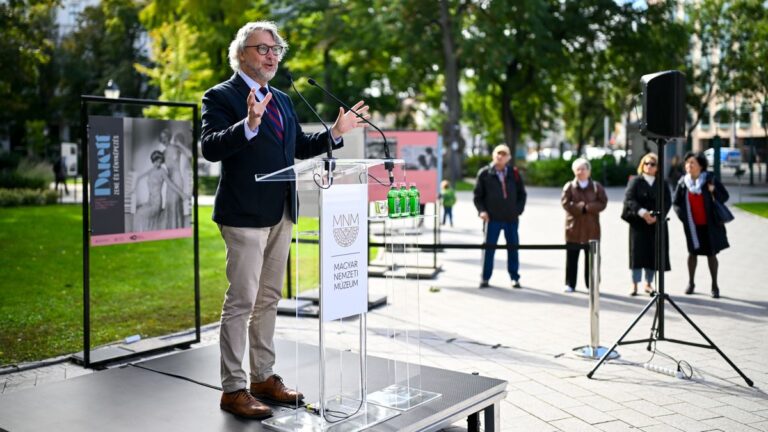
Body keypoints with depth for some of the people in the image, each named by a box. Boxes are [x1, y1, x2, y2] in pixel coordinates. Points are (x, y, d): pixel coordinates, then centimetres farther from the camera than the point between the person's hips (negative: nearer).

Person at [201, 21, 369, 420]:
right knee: (241, 301, -4)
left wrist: (335, 132, 9)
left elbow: (299, 147, 21)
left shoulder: (282, 100, 15)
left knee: (268, 299, 14)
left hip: (281, 214, 8)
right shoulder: (221, 96, -7)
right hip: (244, 215, -8)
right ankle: (233, 389, 7)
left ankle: (264, 377, 26)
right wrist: (248, 125, -36)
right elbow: (211, 148, -21)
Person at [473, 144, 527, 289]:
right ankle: (485, 278, 10)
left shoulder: (514, 173, 4)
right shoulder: (484, 173, -1)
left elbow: (522, 194, 11)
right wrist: (481, 210, -8)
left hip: (512, 218, 2)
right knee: (488, 248, 0)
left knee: (513, 248, 8)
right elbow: (477, 195, 3)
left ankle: (515, 278, 18)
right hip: (492, 218, -2)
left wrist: (519, 209, 0)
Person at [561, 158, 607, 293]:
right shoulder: (569, 187, 6)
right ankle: (570, 284, 10)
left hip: (592, 227, 1)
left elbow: (603, 203, -4)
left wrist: (587, 207, -16)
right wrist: (581, 207, -15)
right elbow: (565, 203, -7)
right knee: (572, 257, 2)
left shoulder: (597, 187, 8)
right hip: (573, 226, -1)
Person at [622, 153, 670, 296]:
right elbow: (629, 199, -9)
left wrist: (657, 216, -16)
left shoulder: (662, 184, 9)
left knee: (654, 254, 4)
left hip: (656, 223, 2)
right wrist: (642, 212, -23)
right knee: (637, 253, -3)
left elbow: (667, 202, 1)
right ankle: (634, 284, 5)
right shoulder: (635, 181, 3)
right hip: (638, 223, -2)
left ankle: (648, 284, 17)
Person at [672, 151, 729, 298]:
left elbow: (725, 197, -3)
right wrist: (684, 217, -5)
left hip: (709, 224, -1)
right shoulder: (682, 183, -3)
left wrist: (714, 191, -23)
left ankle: (714, 286, 16)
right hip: (692, 225, 2)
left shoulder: (710, 179, -8)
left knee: (711, 254, 5)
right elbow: (676, 202, 6)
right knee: (693, 253, 11)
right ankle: (691, 283, 25)